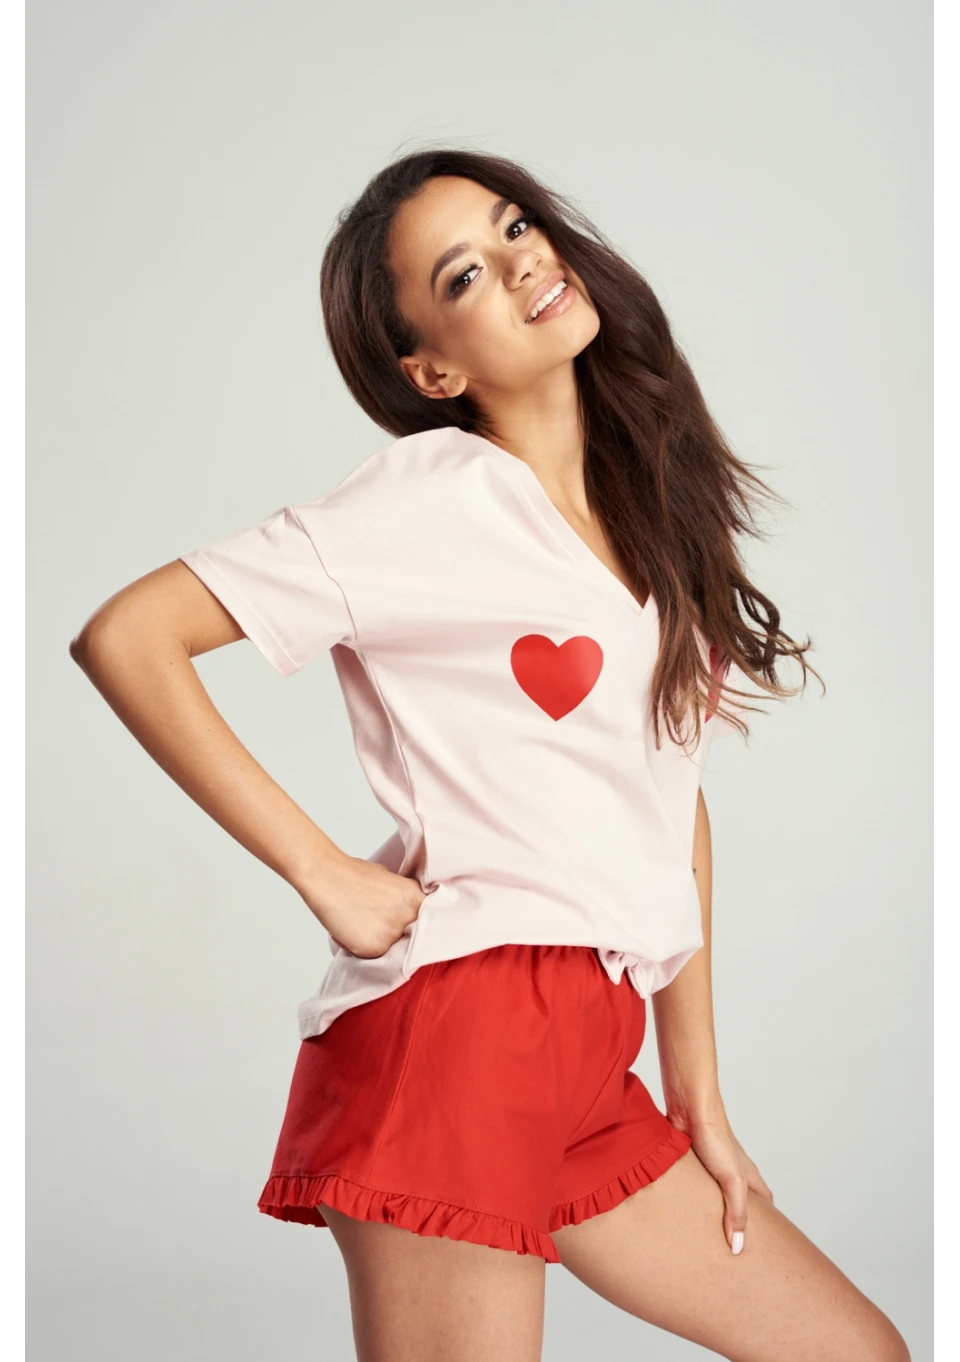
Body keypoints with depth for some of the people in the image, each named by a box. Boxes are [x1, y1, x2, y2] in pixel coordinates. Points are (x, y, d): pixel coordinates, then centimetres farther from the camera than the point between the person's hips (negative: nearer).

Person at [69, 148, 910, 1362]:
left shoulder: (653, 511, 14)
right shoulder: (435, 497, -7)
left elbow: (674, 808, 14)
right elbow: (123, 638, -13)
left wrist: (702, 1104, 14)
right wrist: (322, 873, -12)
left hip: (590, 1074, 7)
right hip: (454, 1027, -7)